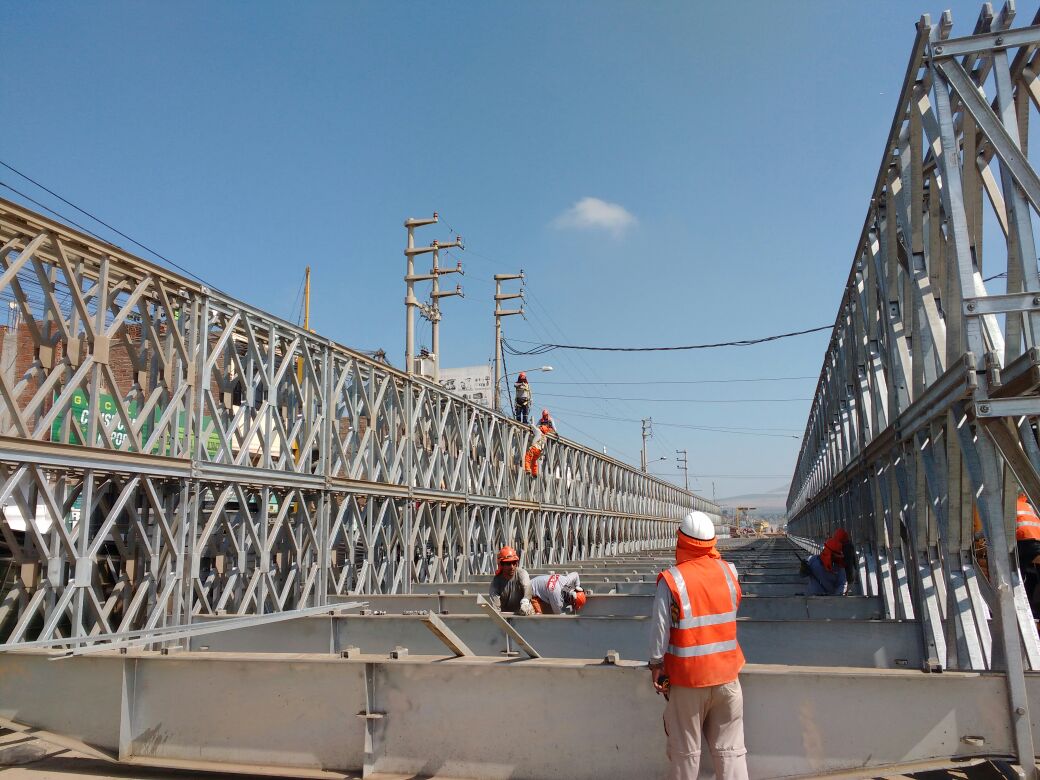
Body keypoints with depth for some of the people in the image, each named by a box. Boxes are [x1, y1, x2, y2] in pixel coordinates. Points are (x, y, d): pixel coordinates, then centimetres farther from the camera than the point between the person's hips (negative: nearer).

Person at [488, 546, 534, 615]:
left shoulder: (522, 574, -11)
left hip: (524, 612, -1)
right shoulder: (496, 580, -7)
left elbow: (527, 587, -32)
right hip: (504, 615, 1)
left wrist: (525, 601, -52)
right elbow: (495, 605, -10)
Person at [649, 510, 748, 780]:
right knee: (731, 749, 11)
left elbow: (660, 628, -14)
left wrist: (656, 664, 0)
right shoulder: (729, 571, -5)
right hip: (726, 673, 3)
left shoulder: (672, 579, -15)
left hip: (687, 677, -2)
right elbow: (732, 612, 10)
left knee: (685, 751, 12)